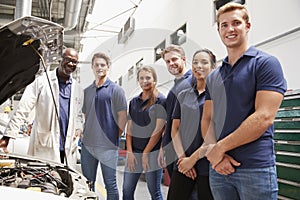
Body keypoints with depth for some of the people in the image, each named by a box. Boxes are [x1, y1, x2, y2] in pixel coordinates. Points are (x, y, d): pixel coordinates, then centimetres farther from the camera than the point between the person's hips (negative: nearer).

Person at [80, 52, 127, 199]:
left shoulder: (115, 90, -4)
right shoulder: (87, 91, 14)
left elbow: (123, 117, -6)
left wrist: (115, 137, -4)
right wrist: (84, 134, 11)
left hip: (108, 146, -5)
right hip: (88, 144, 6)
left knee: (110, 184, 5)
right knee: (87, 183, 15)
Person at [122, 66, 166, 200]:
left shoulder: (160, 101, -4)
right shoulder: (133, 102, 12)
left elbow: (159, 129, -9)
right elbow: (129, 128, 10)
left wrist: (146, 153, -10)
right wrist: (129, 152, 0)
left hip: (152, 151, -5)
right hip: (134, 152, 5)